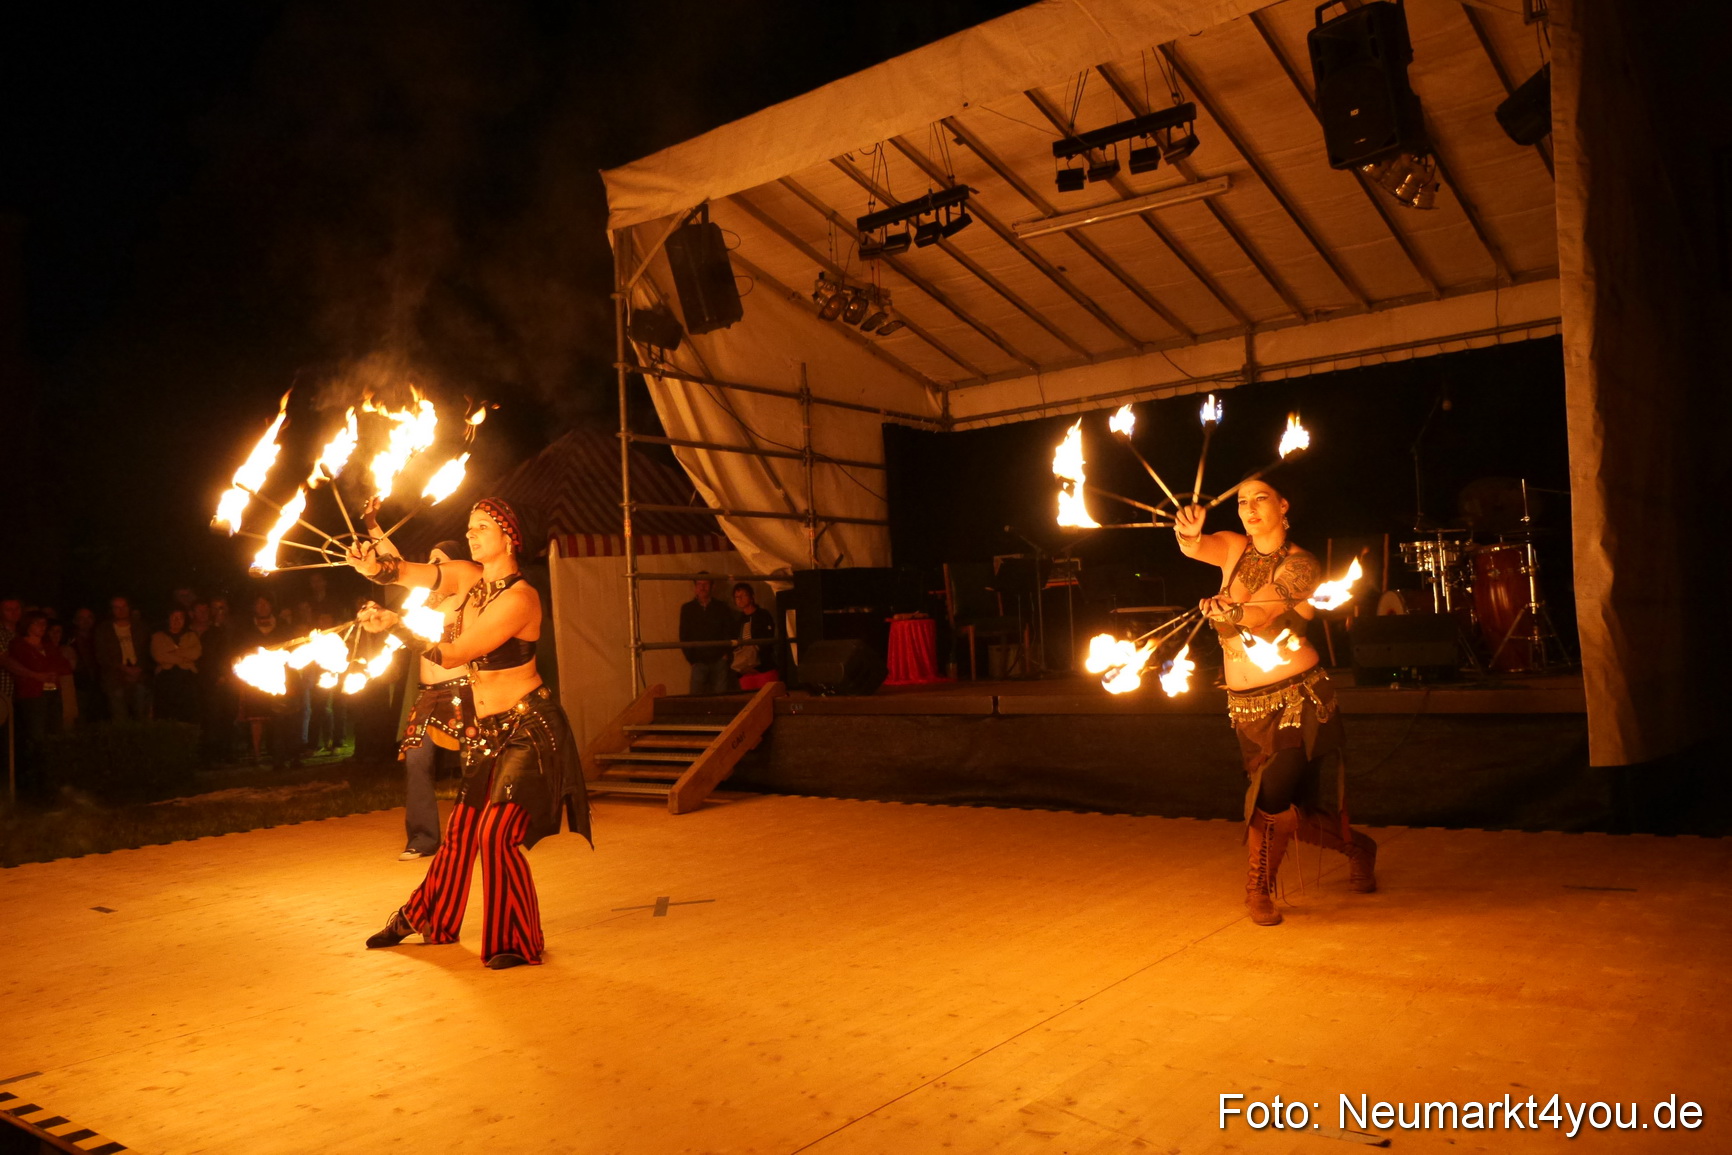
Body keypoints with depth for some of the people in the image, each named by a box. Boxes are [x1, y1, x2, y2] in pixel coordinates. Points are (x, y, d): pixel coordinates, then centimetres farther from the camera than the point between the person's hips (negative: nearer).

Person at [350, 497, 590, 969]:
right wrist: (376, 567, -31)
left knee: (497, 831, -13)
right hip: (487, 730, 7)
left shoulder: (520, 598, -20)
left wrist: (397, 626, -26)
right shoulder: (467, 577, 3)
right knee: (460, 832, 16)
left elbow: (455, 654, -23)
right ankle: (423, 918, 37)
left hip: (529, 728, -7)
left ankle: (517, 942, 4)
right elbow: (410, 572, -10)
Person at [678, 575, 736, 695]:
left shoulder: (722, 609, 9)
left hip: (719, 659, 1)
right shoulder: (687, 609, 8)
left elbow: (731, 634, 11)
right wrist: (692, 659, 1)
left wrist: (726, 654, 0)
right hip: (700, 661, 0)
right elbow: (684, 637, 8)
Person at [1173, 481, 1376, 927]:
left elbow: (1260, 614, -22)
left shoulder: (1300, 565, -5)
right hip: (1246, 702, 3)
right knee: (1280, 802, -1)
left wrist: (1229, 610, -44)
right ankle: (1356, 848, 27)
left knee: (1273, 794, -8)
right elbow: (1196, 547, -16)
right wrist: (1190, 533, -40)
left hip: (1299, 695, -3)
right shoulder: (1235, 548, 7)